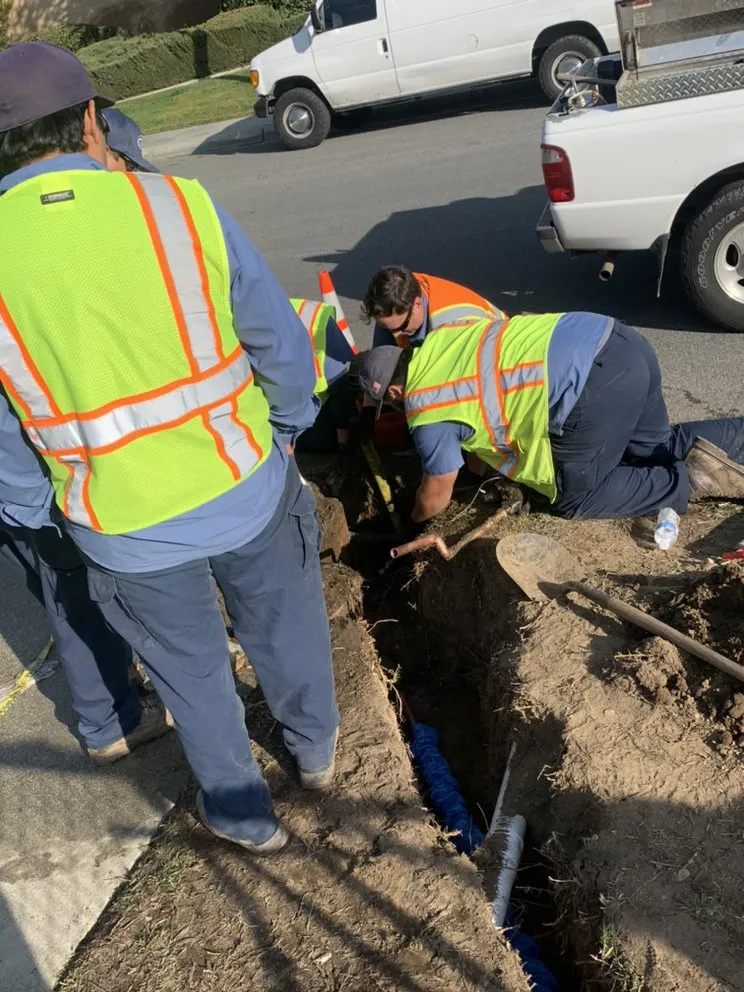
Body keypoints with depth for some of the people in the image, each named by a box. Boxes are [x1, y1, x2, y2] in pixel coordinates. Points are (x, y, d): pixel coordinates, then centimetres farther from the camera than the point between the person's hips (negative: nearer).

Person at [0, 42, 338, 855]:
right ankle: (315, 751, 53)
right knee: (284, 633, 27)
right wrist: (288, 427, 11)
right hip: (244, 487, 1)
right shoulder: (178, 204, -11)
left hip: (127, 531, 0)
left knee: (192, 673, 23)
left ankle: (244, 816, 45)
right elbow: (279, 337, -5)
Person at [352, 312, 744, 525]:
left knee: (575, 498, 11)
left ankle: (695, 479, 3)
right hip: (617, 341, 9)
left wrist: (411, 521, 32)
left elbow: (437, 497, 11)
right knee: (657, 445, 29)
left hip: (593, 385, -9)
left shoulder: (426, 411, -1)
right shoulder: (437, 342, 21)